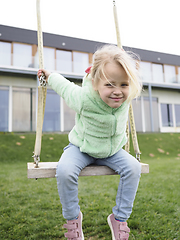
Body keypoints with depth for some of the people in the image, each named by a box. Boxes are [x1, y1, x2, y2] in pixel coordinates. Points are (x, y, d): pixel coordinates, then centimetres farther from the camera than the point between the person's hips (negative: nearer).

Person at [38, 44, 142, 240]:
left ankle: (119, 217, 0)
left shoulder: (124, 98, -20)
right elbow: (64, 86, -8)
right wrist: (48, 75, 8)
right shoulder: (84, 98, -30)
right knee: (64, 170, -29)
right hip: (81, 148, -3)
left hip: (112, 151, 3)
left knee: (133, 167, -19)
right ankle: (72, 217, -1)